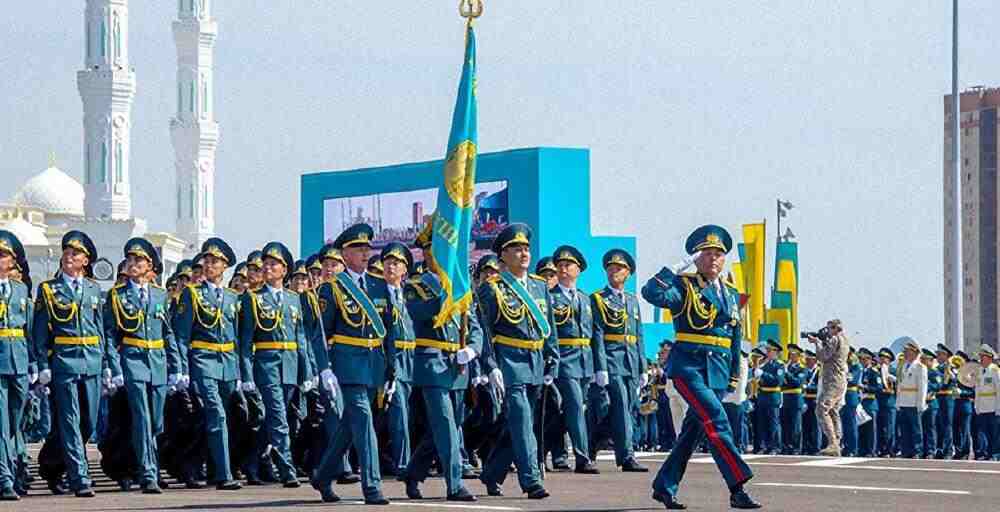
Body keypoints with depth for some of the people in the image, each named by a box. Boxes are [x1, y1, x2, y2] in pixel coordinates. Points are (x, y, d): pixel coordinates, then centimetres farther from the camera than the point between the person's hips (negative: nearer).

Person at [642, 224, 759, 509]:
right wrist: (679, 266, -19)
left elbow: (736, 341, 22)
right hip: (689, 366, -7)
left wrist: (735, 377, 17)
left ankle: (664, 487, 21)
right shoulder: (684, 287, -2)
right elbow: (652, 293, -22)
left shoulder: (731, 295, 16)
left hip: (718, 371, 7)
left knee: (693, 431, 9)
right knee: (716, 420, -20)